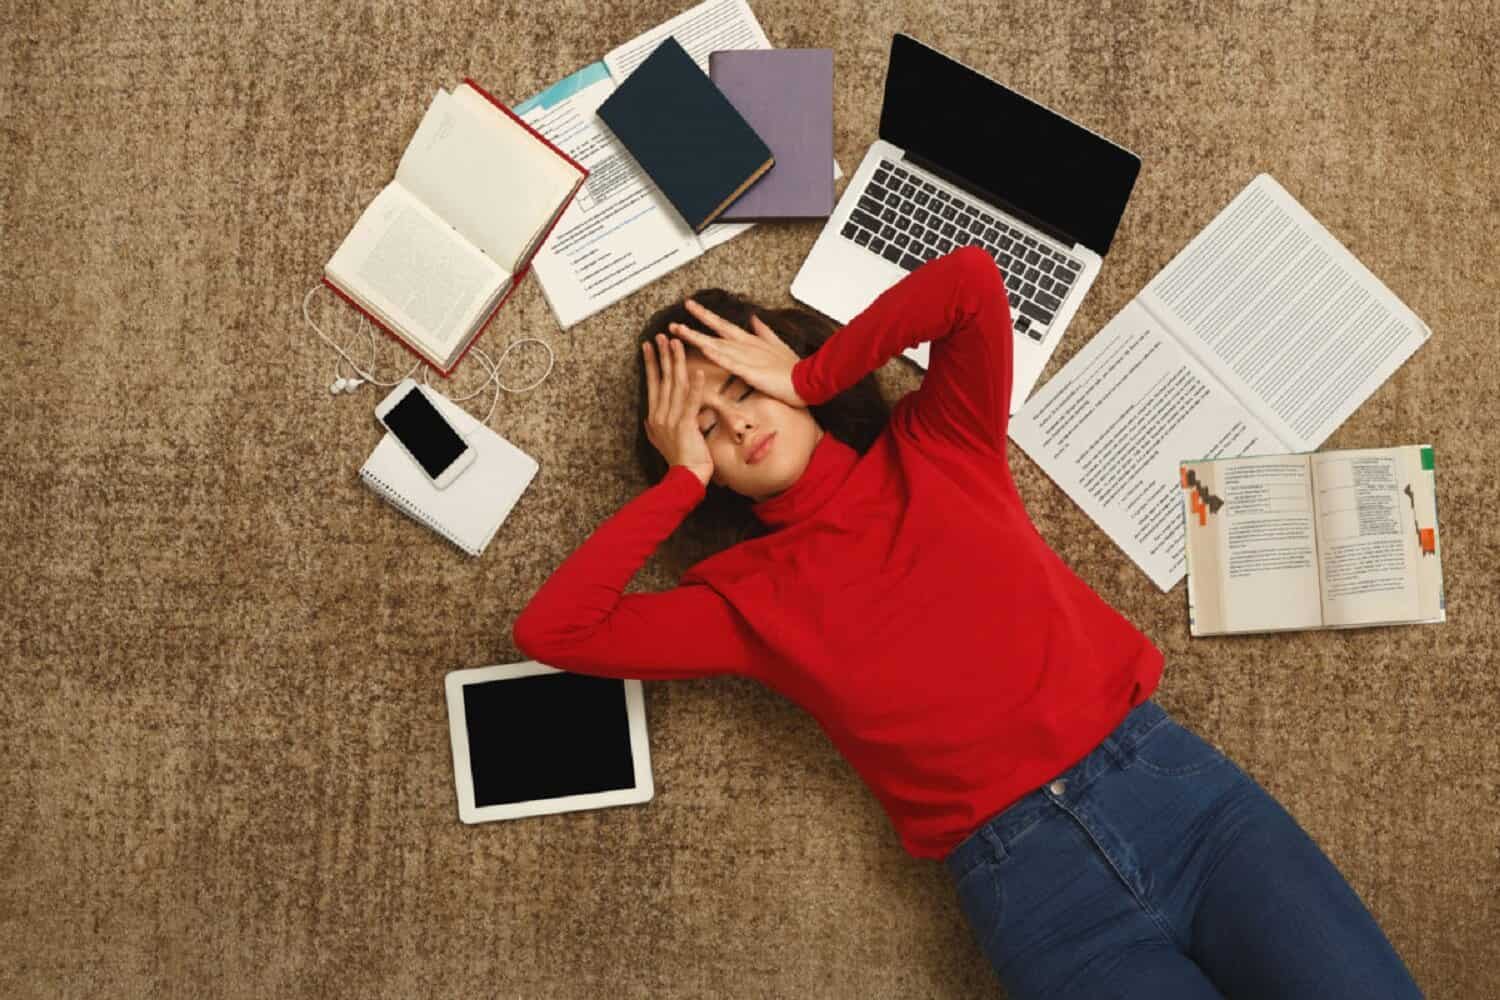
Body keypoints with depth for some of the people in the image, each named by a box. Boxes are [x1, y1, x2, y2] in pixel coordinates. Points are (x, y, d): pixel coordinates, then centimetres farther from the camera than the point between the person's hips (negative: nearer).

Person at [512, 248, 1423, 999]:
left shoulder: (935, 446, 11)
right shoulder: (748, 598, 7)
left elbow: (971, 279, -4)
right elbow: (551, 629, -3)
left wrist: (806, 377, 3)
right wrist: (683, 479, 2)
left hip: (1170, 775, 2)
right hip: (1026, 873, -1)